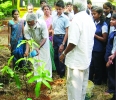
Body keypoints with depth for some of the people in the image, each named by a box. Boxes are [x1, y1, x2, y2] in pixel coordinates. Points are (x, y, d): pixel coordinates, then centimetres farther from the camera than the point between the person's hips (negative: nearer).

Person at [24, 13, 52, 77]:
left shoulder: (42, 24, -36)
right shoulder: (26, 28, -29)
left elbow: (45, 38, -31)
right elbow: (28, 40, -22)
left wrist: (38, 48, -41)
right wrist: (27, 50, -38)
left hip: (44, 42, -2)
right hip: (35, 42, 3)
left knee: (45, 59, -1)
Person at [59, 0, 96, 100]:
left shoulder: (76, 19, -20)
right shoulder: (90, 19, 7)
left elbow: (73, 43, -25)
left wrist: (64, 53, -12)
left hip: (76, 59, -9)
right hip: (86, 58, 9)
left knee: (73, 85, 2)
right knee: (83, 84, 19)